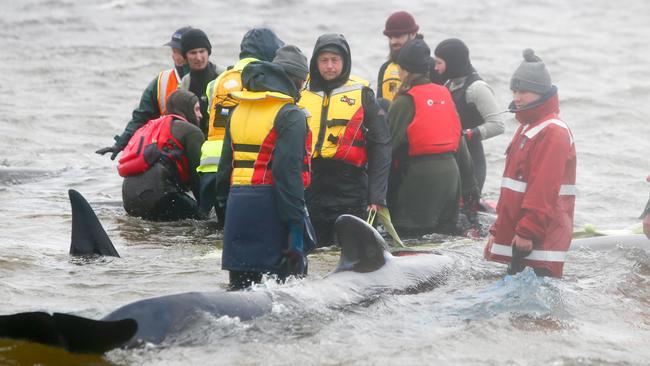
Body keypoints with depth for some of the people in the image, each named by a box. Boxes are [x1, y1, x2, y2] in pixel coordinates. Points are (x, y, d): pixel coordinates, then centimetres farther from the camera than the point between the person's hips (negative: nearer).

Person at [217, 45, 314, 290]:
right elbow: (288, 171, -17)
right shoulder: (290, 116, -9)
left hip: (237, 203, 7)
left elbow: (225, 166, 17)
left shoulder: (238, 111, 15)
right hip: (270, 207, -7)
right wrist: (296, 225, -18)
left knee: (240, 286, 11)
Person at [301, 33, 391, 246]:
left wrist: (377, 196, -7)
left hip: (350, 189, -3)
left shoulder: (361, 95, 3)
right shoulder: (302, 94, 11)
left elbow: (380, 146, 1)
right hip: (308, 187, 3)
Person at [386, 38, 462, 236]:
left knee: (410, 235, -3)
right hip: (450, 171, 7)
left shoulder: (405, 102, -11)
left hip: (419, 175, -7)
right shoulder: (444, 94, 10)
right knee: (444, 232, 15)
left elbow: (390, 144, -13)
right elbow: (458, 136, 14)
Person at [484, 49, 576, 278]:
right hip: (517, 235, 10)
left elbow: (544, 189, -21)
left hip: (539, 241, -10)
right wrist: (499, 229, 23)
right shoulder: (527, 128, 19)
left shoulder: (553, 132, -14)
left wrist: (529, 231, -23)